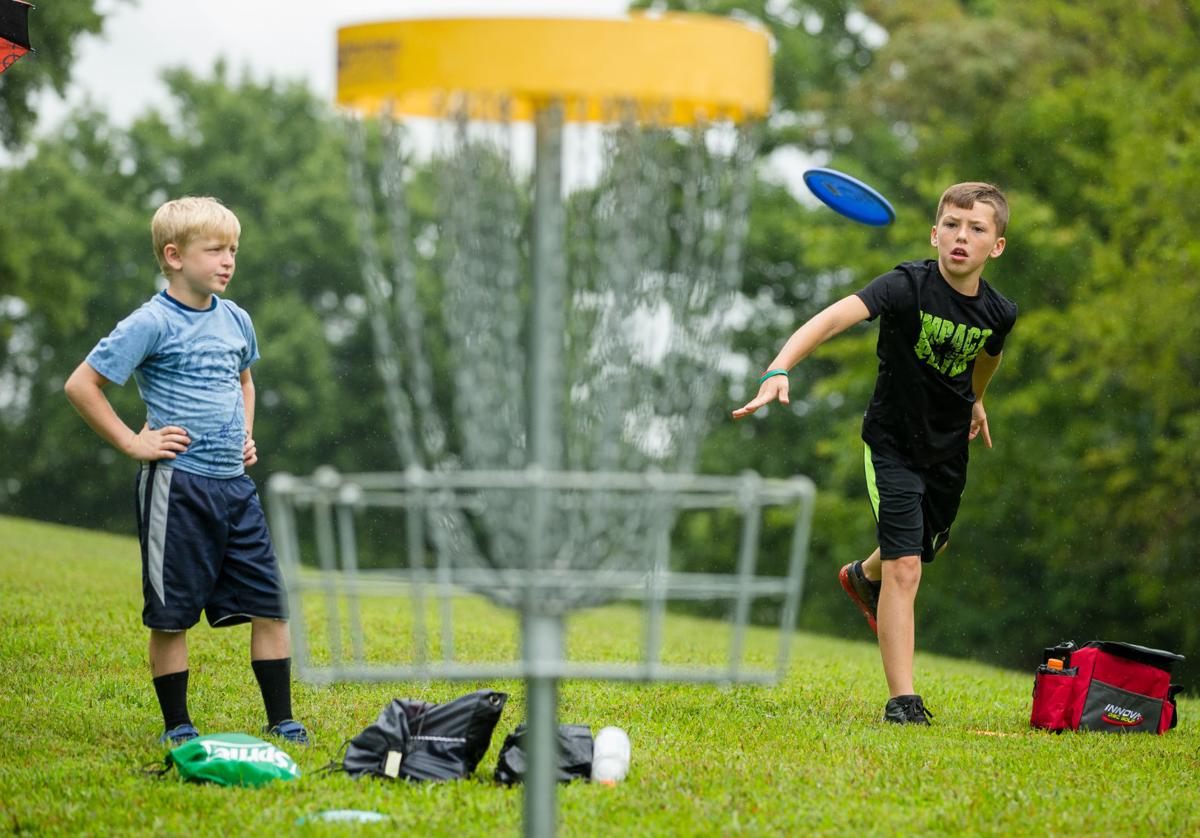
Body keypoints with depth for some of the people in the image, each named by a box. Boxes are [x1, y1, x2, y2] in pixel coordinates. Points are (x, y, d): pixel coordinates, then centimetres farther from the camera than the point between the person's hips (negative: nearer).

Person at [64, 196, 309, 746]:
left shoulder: (235, 320, 11)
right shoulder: (152, 324, -9)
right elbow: (81, 385, -10)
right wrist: (132, 442, -10)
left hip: (234, 482, 6)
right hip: (177, 486, -6)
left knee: (270, 604, 4)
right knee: (172, 612, 0)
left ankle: (281, 721, 12)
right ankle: (176, 726, 11)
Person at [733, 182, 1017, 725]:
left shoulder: (999, 313, -11)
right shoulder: (909, 285, -27)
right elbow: (838, 316, -42)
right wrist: (779, 370, -58)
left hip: (949, 445, 6)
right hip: (894, 441, -6)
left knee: (930, 544, 27)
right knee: (904, 567, -15)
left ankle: (865, 577, 63)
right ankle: (902, 701, -10)